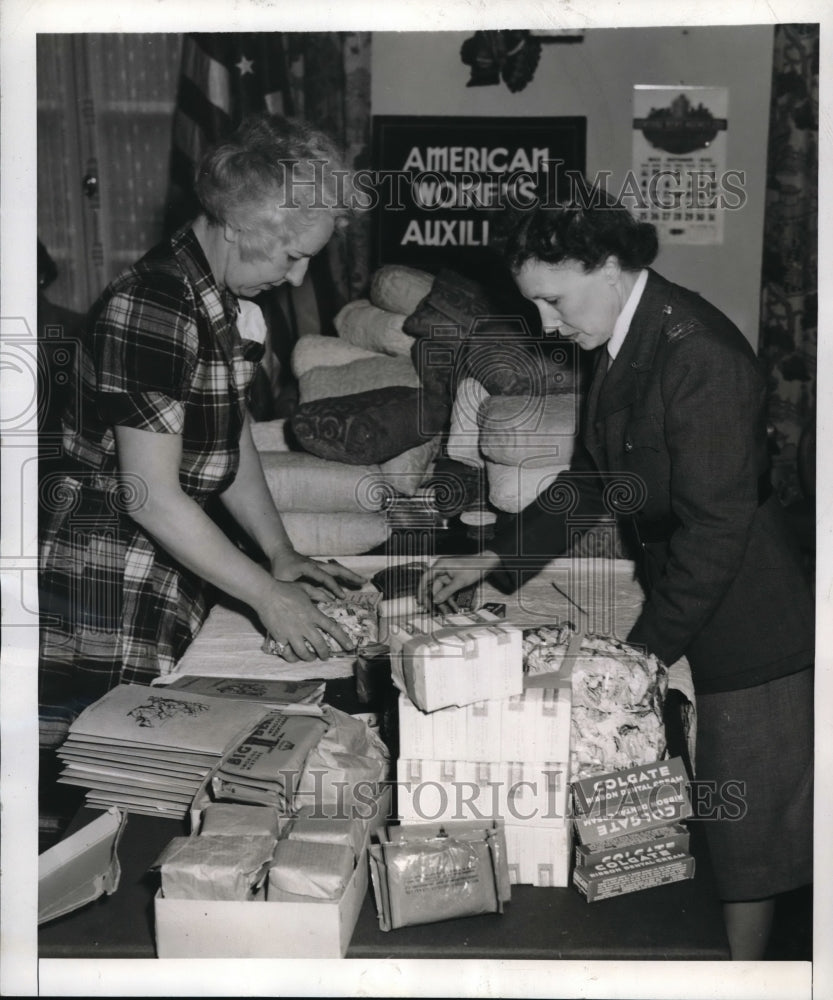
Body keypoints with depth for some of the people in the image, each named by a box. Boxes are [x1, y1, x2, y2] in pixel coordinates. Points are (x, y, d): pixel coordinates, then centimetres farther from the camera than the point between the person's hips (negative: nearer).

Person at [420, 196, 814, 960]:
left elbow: (714, 526, -25)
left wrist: (649, 648, -19)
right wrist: (492, 559, 9)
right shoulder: (626, 340, 5)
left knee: (743, 824, 8)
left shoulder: (700, 356, -24)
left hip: (742, 630, -8)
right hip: (678, 609, 8)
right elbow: (593, 479, 14)